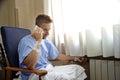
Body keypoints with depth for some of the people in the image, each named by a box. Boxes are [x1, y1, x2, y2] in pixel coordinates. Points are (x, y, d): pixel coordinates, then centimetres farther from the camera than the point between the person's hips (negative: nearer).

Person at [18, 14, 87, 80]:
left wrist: (74, 58, 21)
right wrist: (38, 42, -31)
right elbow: (30, 66, -30)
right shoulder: (25, 41, -14)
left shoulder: (46, 41, 12)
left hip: (49, 69, 9)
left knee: (79, 68, -1)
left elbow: (57, 55, 27)